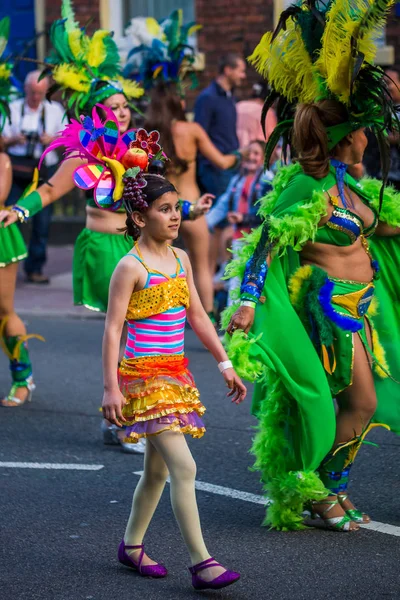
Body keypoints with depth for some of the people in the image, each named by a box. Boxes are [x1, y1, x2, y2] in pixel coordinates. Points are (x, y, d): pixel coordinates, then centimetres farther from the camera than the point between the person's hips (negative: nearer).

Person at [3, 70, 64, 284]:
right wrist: (13, 139, -17)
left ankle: (34, 268, 11)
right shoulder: (13, 109, 6)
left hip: (45, 169, 1)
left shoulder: (55, 110, 8)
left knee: (42, 221, 1)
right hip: (17, 168, -1)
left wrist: (52, 139, -14)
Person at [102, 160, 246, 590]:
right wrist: (111, 388, -17)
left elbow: (198, 316, 16)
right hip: (144, 377, -8)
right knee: (184, 467, -14)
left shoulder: (180, 259, 10)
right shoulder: (131, 268, -12)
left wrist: (224, 364, 13)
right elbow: (112, 328, -13)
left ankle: (131, 546, 30)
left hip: (175, 375, 8)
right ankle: (200, 563, -13)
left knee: (158, 470, 15)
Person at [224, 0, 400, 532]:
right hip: (329, 303, -9)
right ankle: (311, 492, 5)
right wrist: (249, 301, -30)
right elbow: (269, 240, -22)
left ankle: (332, 488, 24)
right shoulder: (309, 185, -18)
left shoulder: (349, 183, 8)